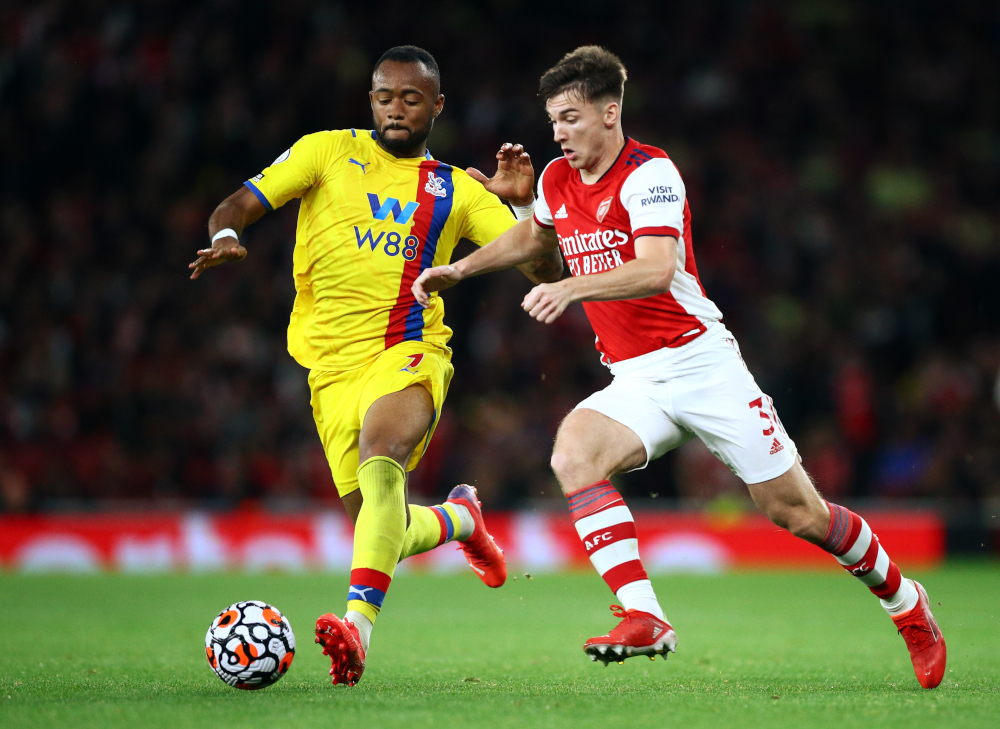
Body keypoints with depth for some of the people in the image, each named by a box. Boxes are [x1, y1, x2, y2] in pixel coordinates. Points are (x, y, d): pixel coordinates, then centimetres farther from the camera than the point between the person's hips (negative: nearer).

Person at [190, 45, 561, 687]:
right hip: (333, 366, 2)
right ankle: (458, 519, 37)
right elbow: (241, 204, 6)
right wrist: (226, 236, -17)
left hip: (410, 352, -2)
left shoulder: (457, 191, 12)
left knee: (379, 457, -34)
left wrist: (524, 204, -8)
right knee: (385, 531, 1)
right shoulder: (329, 152, 10)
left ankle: (359, 623, -44)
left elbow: (547, 274, 9)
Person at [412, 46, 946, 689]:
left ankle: (905, 602, 23)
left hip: (701, 363, -6)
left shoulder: (650, 173, -14)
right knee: (573, 455, -27)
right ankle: (644, 619, -31)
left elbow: (656, 270, -30)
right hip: (634, 381, 6)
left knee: (795, 510, -2)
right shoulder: (557, 183, 8)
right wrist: (459, 269, 24)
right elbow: (533, 237, 32)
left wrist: (571, 288, -42)